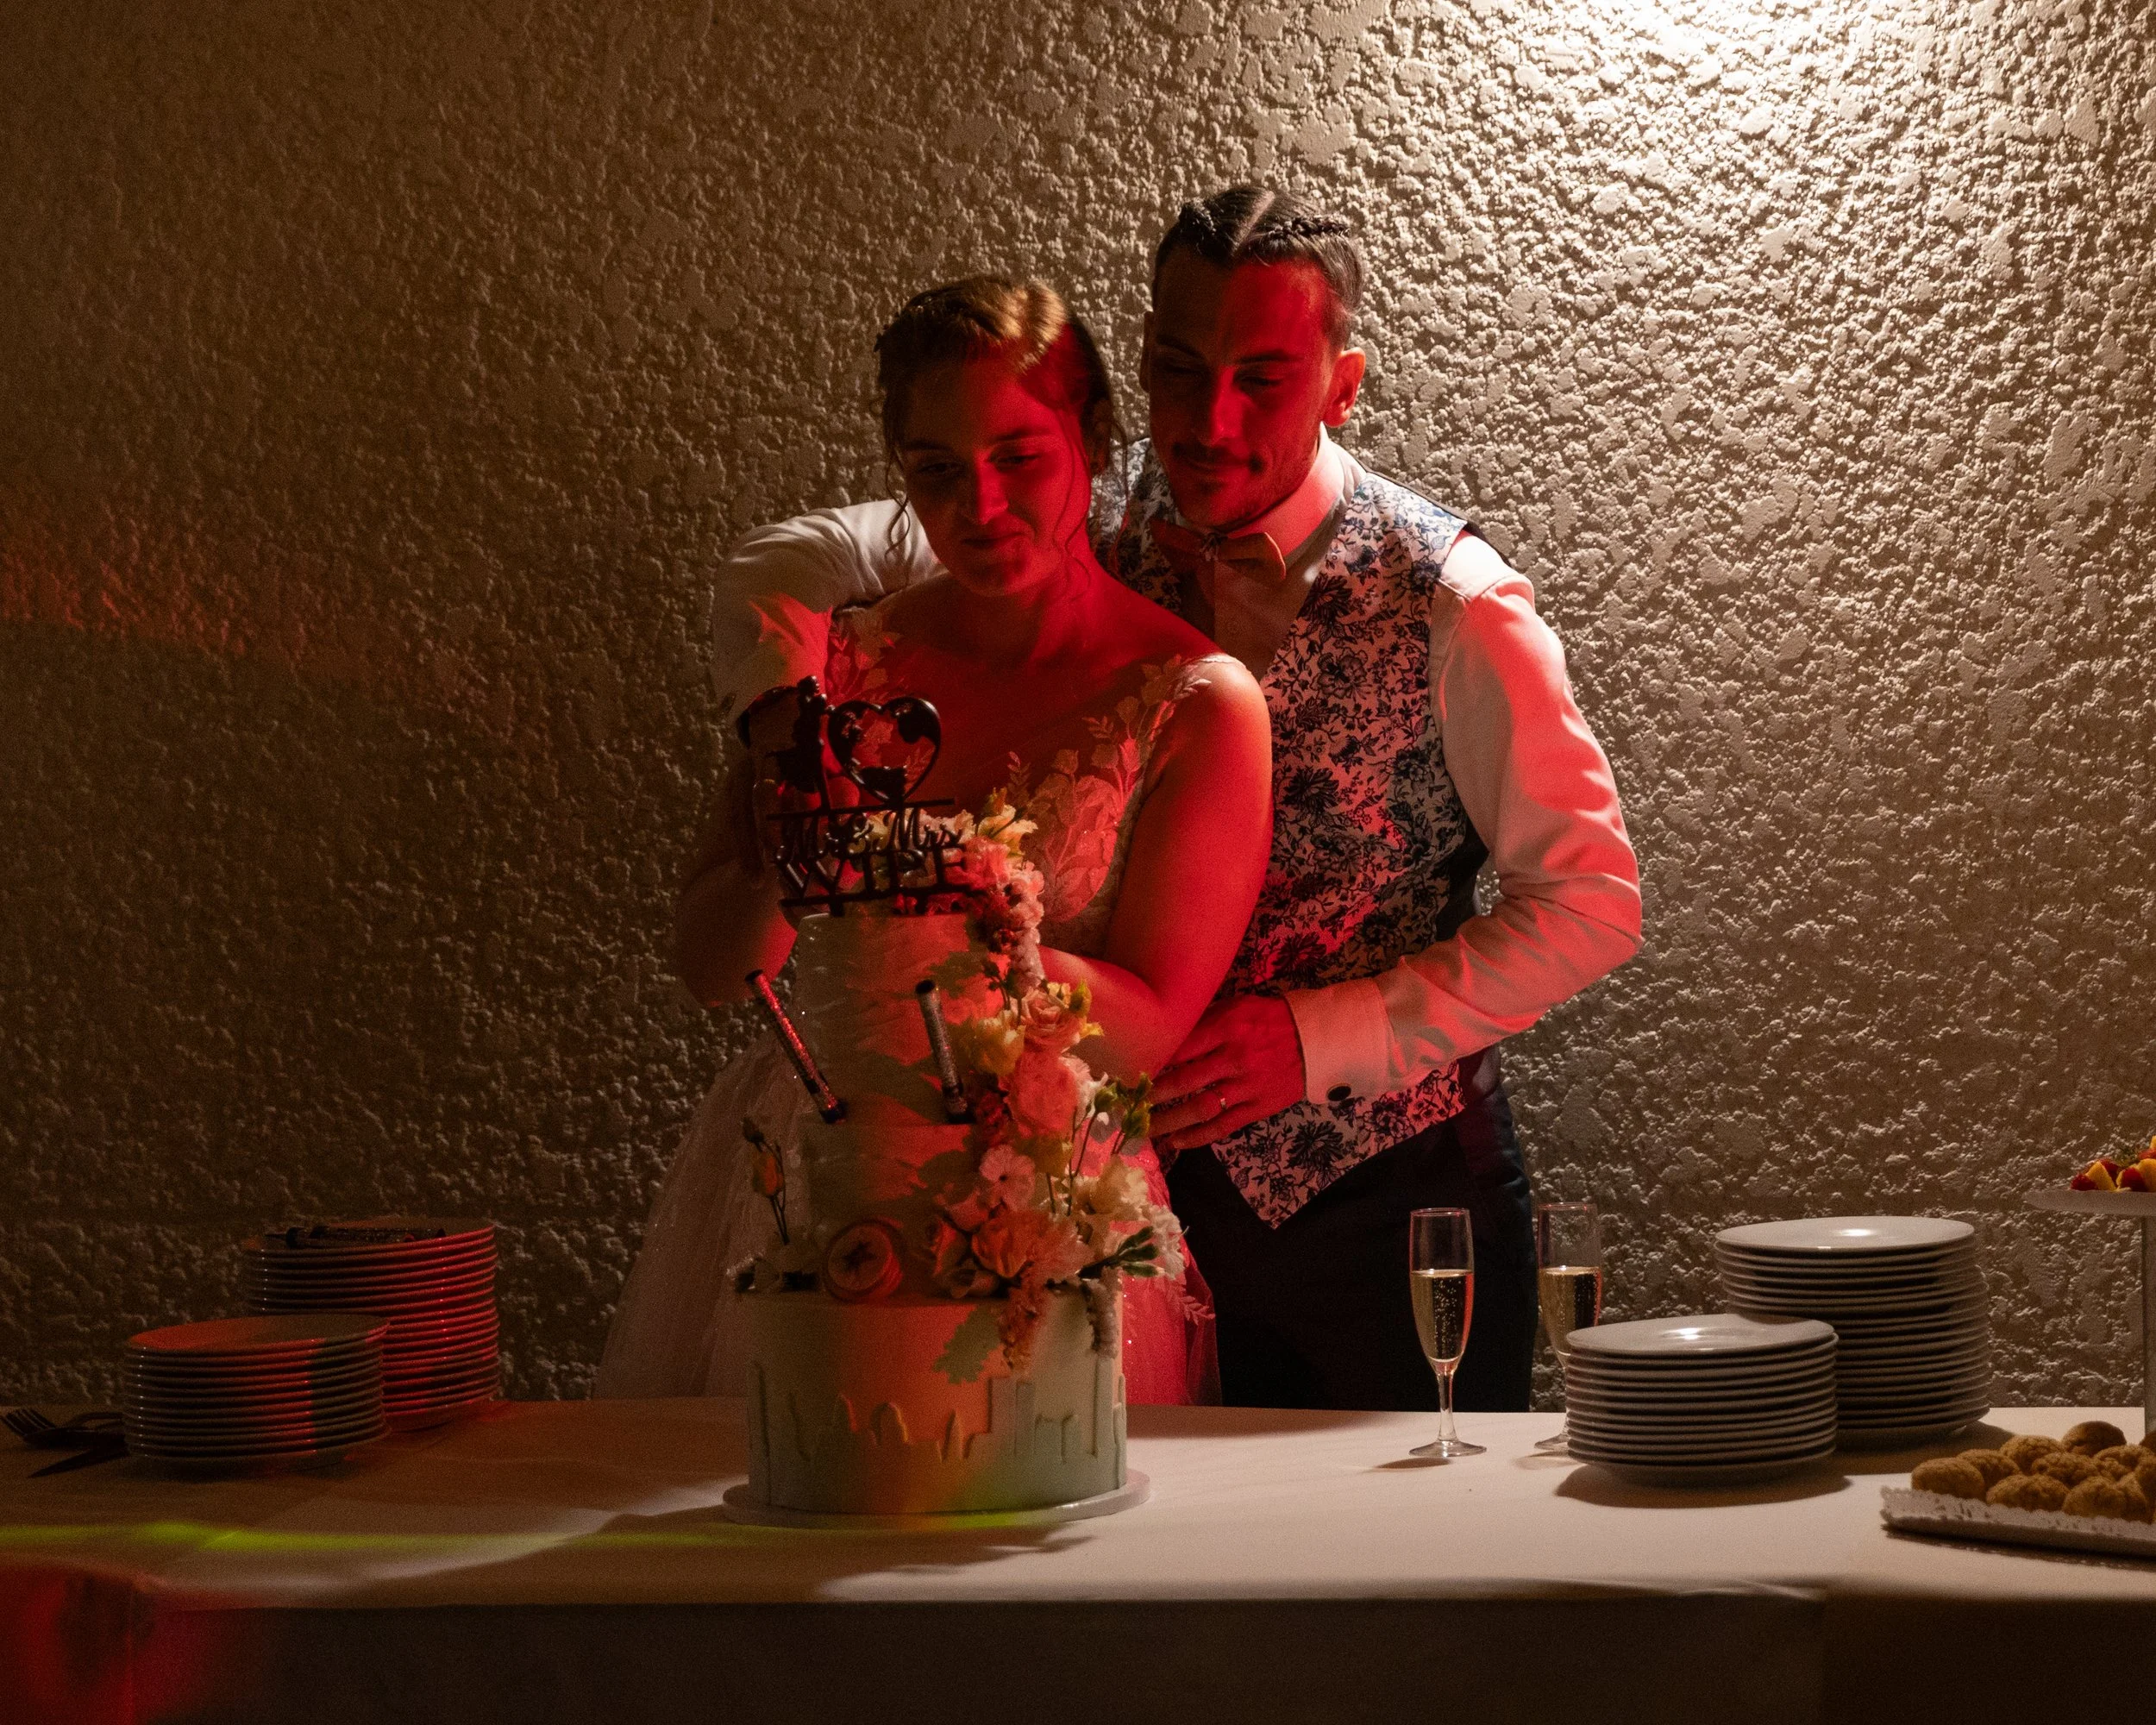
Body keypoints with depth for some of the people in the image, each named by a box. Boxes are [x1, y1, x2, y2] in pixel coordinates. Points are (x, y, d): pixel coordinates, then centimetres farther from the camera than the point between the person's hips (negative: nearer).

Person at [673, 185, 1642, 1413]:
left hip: (1393, 1202, -3)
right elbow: (773, 578, 4)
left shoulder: (1444, 603, -16)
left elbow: (1592, 903, -12)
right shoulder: (1098, 531, -3)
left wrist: (1315, 1037, -19)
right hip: (1163, 1175, 3)